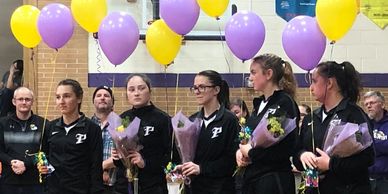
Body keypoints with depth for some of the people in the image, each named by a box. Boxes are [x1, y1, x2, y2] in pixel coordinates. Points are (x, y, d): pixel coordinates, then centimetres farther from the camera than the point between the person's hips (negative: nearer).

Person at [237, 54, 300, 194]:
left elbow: (286, 147, -20)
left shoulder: (285, 103, -11)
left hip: (275, 181, -8)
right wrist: (240, 151, 0)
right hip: (251, 177, 8)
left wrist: (251, 152, -10)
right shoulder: (259, 104, 14)